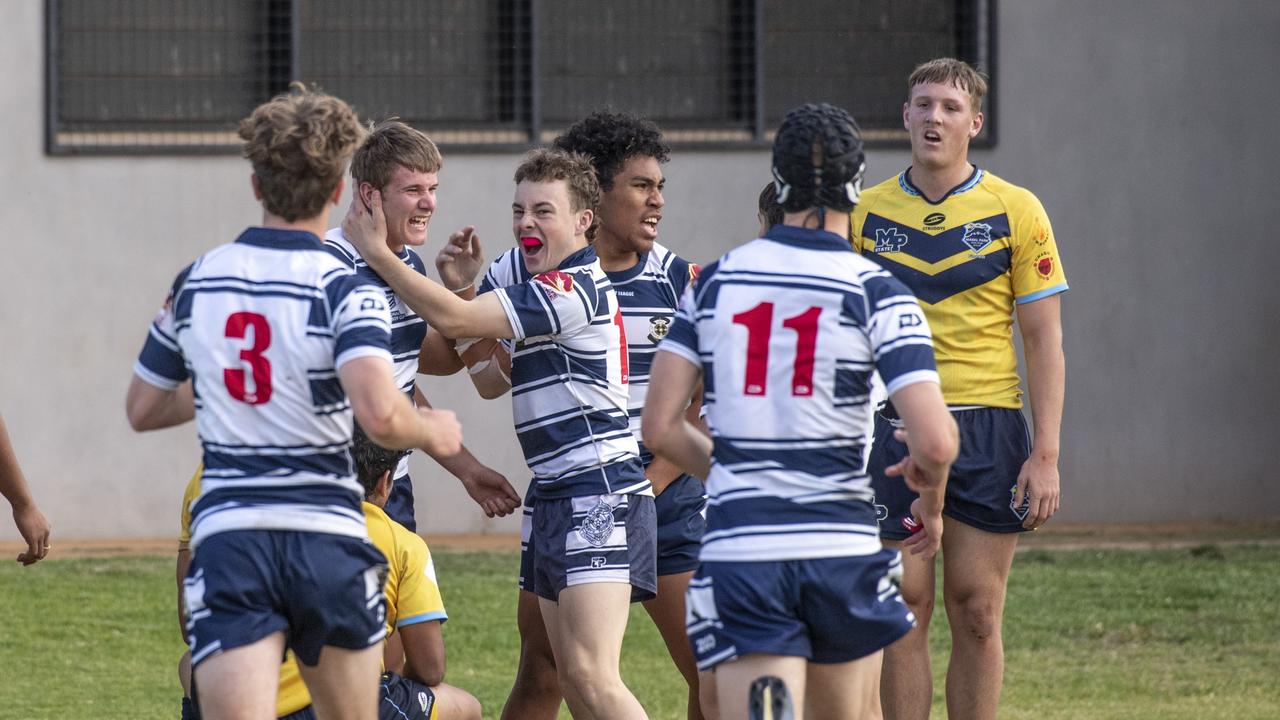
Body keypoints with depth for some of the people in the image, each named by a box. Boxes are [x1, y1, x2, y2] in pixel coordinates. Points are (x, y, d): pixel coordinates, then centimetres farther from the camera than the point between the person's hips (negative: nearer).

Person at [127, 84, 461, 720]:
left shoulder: (195, 283, 7)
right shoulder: (346, 292, -7)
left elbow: (142, 410, 19)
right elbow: (380, 414, -23)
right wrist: (431, 431, -1)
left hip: (226, 541, 2)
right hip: (328, 540, -2)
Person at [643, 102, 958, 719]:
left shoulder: (714, 282, 6)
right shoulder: (876, 293, -3)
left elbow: (659, 426, 5)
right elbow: (934, 442, -12)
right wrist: (930, 497, 11)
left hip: (737, 549, 1)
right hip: (841, 547, -1)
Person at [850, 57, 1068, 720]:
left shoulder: (1016, 212, 2)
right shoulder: (866, 214, 7)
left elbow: (1044, 339, 2)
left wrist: (1046, 455, -6)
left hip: (987, 428, -1)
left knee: (977, 614, 0)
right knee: (903, 610, -2)